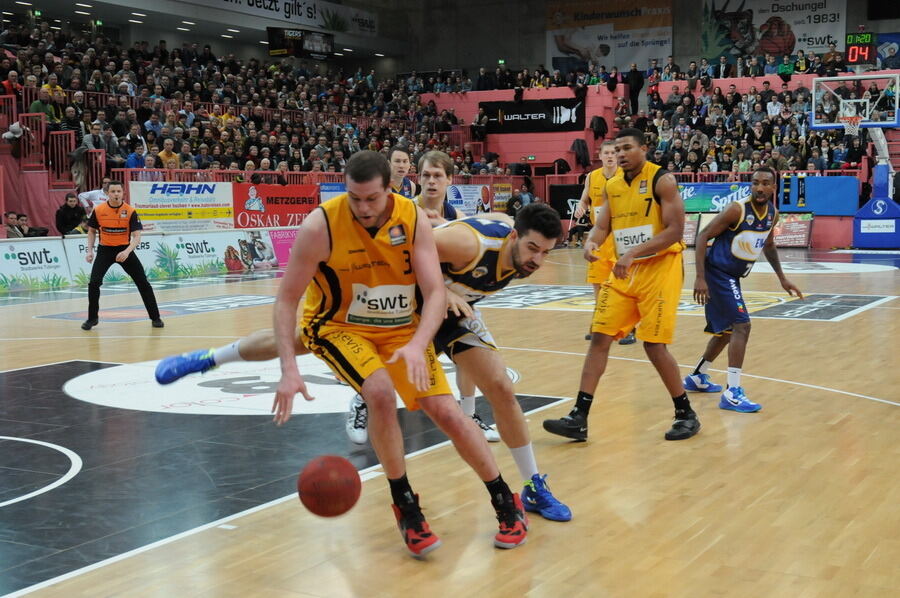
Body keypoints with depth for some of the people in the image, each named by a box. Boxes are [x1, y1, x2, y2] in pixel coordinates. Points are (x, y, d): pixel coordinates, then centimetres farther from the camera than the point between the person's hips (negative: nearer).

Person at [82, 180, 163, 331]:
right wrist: (90, 251, -2)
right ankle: (92, 318, 6)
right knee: (94, 283, -13)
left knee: (143, 283, -3)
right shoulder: (98, 210, -7)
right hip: (105, 250, 1)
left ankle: (155, 317, 10)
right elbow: (91, 231, 8)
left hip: (124, 249, -1)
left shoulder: (130, 211, -12)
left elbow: (136, 236, -15)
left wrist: (127, 251, -31)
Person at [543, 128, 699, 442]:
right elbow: (602, 227, 9)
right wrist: (591, 242, -16)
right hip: (623, 273, 6)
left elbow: (675, 231, -16)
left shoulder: (662, 180, -10)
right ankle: (579, 418, 1)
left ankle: (686, 414, 12)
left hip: (659, 269, -6)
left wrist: (633, 252, -24)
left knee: (654, 344, -8)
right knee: (600, 337, -1)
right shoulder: (612, 186, 9)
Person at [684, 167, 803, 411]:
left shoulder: (772, 214, 3)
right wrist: (700, 278, -26)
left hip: (732, 277, 9)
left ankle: (697, 377, 36)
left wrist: (782, 278, 20)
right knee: (742, 326, -18)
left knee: (727, 330, 19)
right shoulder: (737, 210, -20)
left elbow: (768, 245, 21)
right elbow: (703, 236, -19)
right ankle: (732, 393, -16)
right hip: (717, 273, -9)